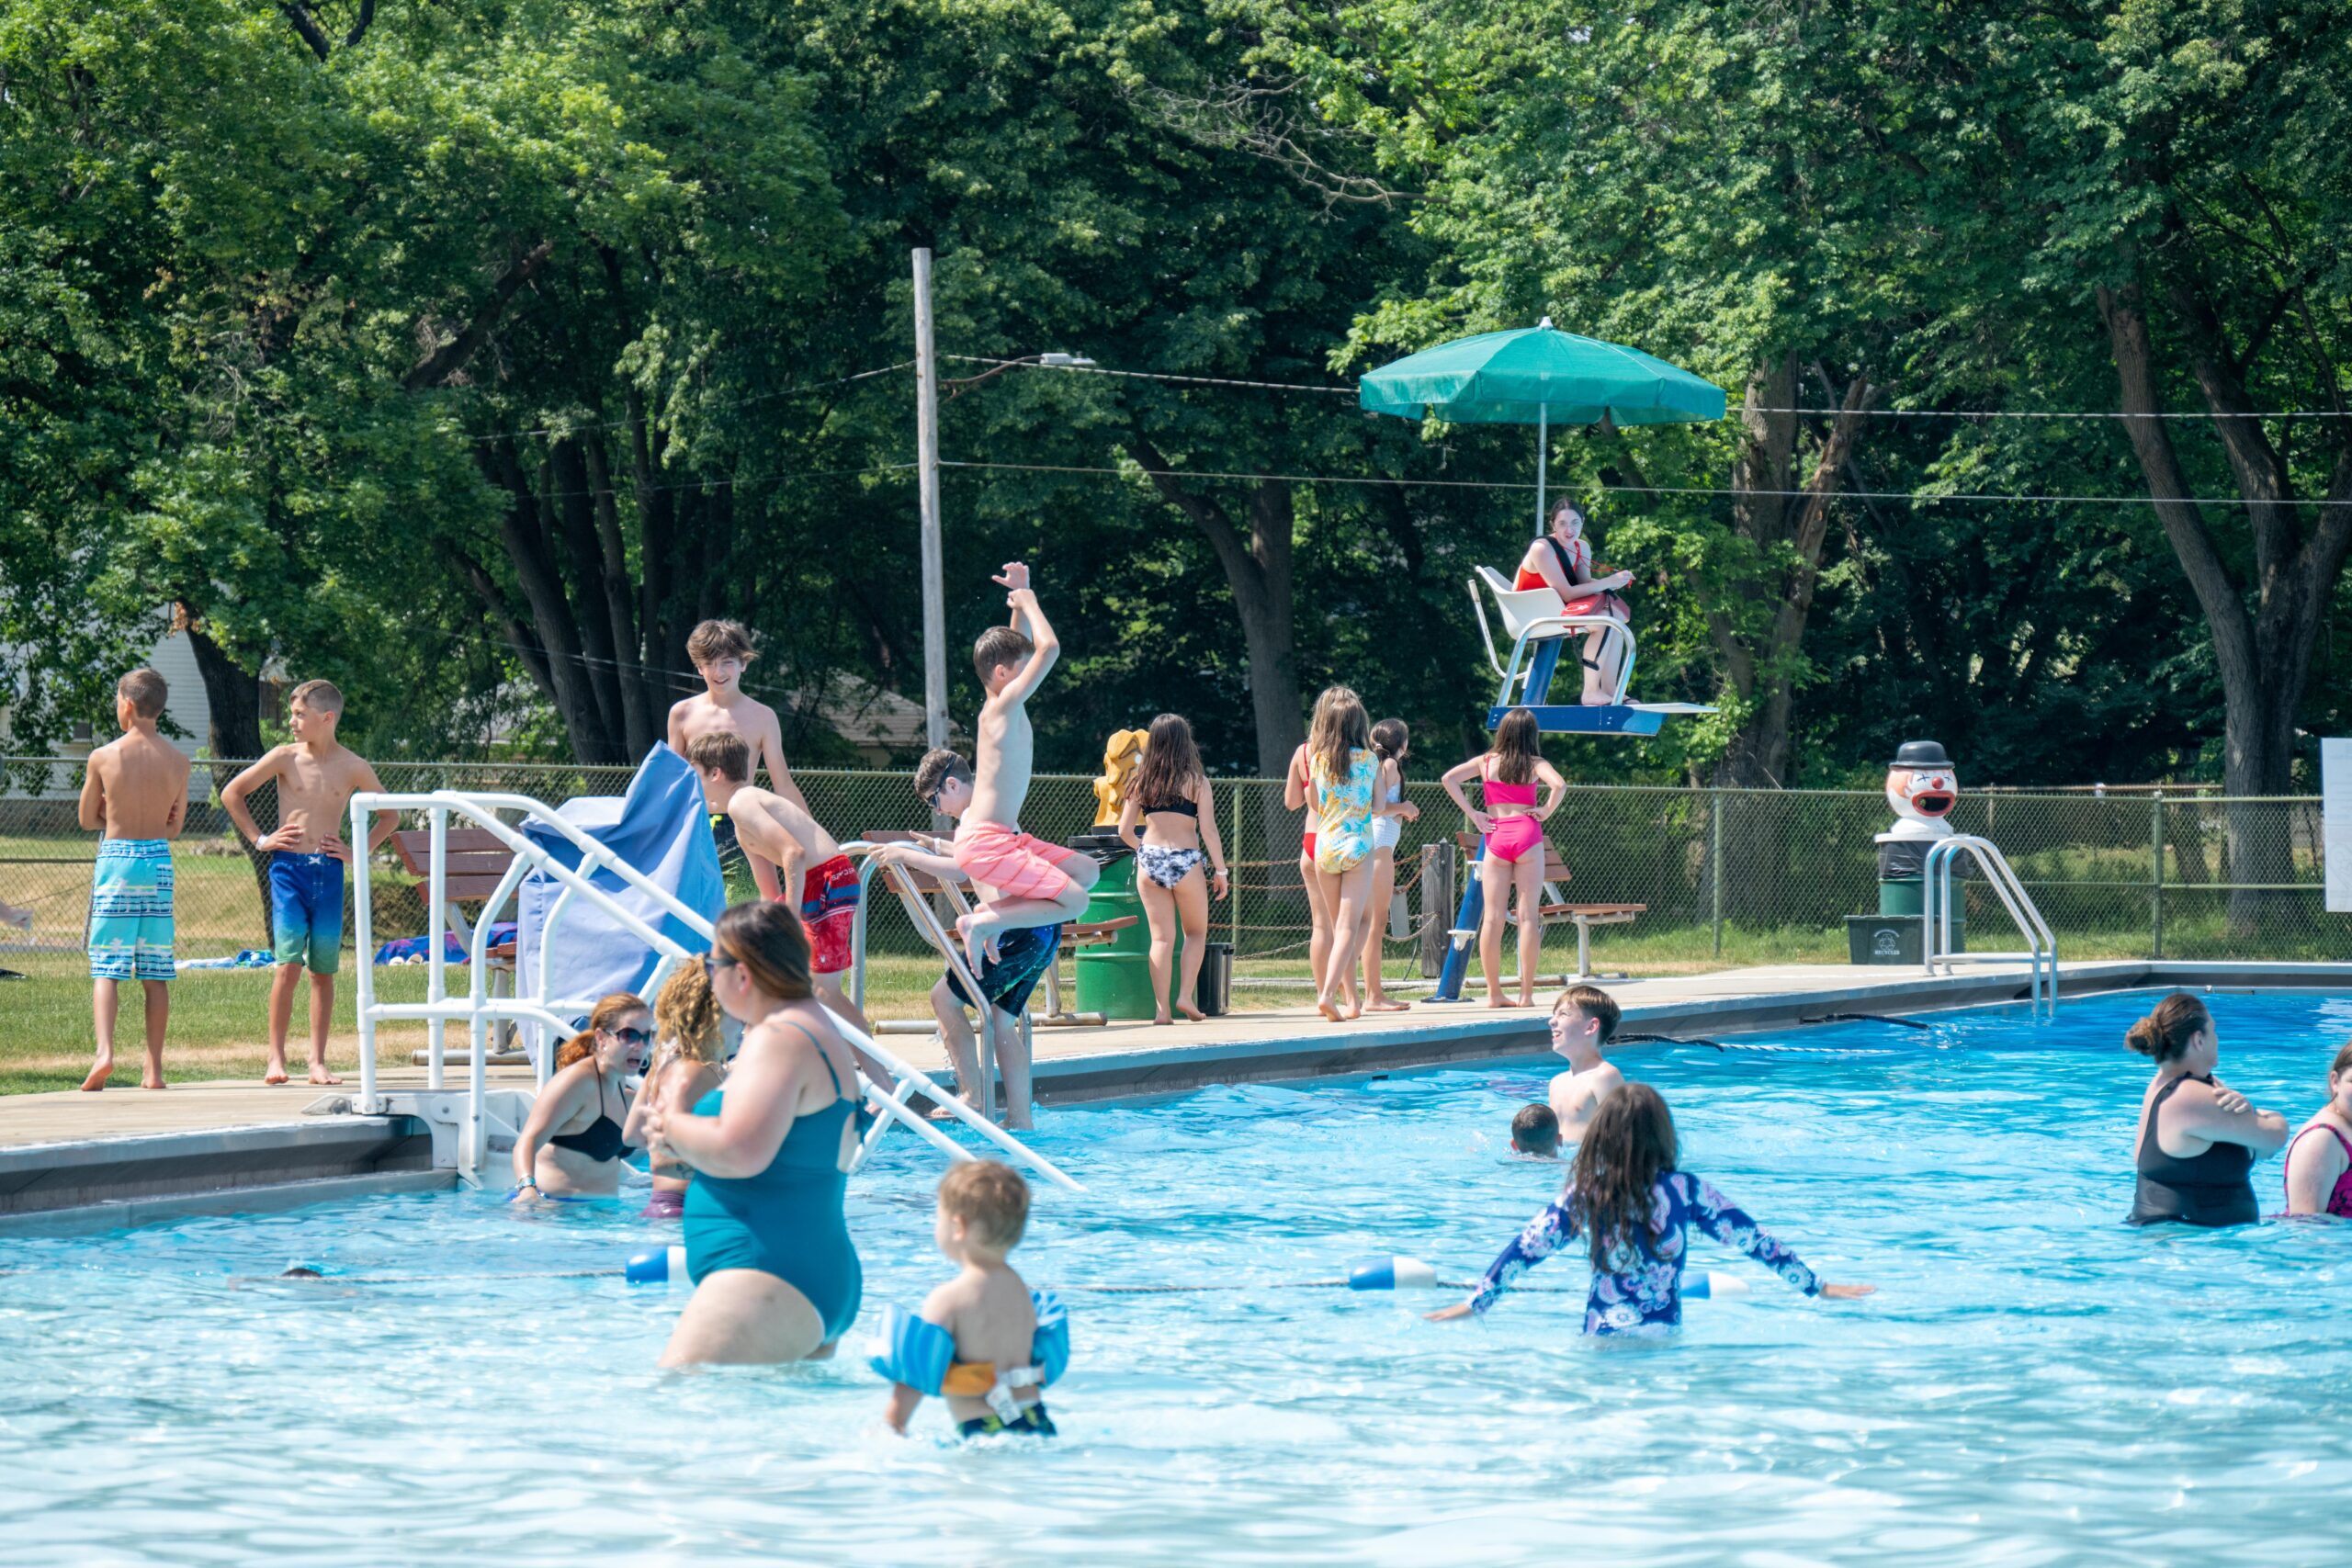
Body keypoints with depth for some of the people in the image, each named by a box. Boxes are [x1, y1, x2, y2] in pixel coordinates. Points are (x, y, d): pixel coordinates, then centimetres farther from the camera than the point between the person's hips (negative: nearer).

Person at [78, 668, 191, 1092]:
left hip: (116, 856, -2)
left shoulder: (103, 757, -6)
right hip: (159, 861, 2)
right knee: (156, 971, 7)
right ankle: (154, 1068, 6)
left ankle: (104, 1052, -21)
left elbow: (88, 819, 4)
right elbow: (175, 826, 9)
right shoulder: (178, 761, 1)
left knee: (106, 966, -2)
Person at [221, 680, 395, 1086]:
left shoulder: (353, 767, 3)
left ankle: (318, 1061, 9)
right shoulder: (286, 757, 0)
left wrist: (359, 852, 6)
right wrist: (259, 839, 4)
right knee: (289, 963, -11)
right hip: (288, 869, -2)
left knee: (323, 970, 4)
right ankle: (276, 1058, -6)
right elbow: (232, 794, 9)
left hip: (328, 871, 2)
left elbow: (389, 815, 17)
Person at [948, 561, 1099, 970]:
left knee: (1087, 871, 16)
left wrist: (1021, 597, 20)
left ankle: (994, 913, 10)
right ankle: (981, 922, -10)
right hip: (984, 843, -10)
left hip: (1004, 839, 10)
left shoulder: (1006, 706, 13)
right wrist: (1028, 602, -6)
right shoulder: (1004, 707, -14)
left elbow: (1030, 647, 28)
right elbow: (1049, 648, -21)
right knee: (1073, 901, -14)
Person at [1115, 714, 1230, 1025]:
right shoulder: (1196, 782, -2)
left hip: (1149, 862, 3)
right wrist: (1220, 871, 2)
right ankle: (1186, 996, 2)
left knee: (1161, 937, 5)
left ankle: (1161, 1008, -2)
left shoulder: (1141, 782, 7)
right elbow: (1208, 830, -5)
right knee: (1196, 932, 15)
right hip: (1185, 862, -2)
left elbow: (1125, 830, 7)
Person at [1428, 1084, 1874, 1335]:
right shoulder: (1685, 1192, 1)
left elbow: (1526, 1248, 12)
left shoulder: (1583, 1194, 5)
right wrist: (1817, 1287, 19)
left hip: (1599, 1336, 1)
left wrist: (1476, 1302, 25)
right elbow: (1754, 1240, 8)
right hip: (1660, 1335, -1)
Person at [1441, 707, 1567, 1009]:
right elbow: (1559, 785, -17)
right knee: (1528, 915, 0)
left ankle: (1493, 993, 1)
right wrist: (1546, 811, -1)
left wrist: (1472, 814, 1)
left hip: (1495, 836, 2)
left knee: (1493, 916, 3)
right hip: (1526, 833, -2)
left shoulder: (1486, 762, 7)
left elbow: (1449, 778, -1)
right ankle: (1526, 993, -2)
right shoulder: (1535, 765, 0)